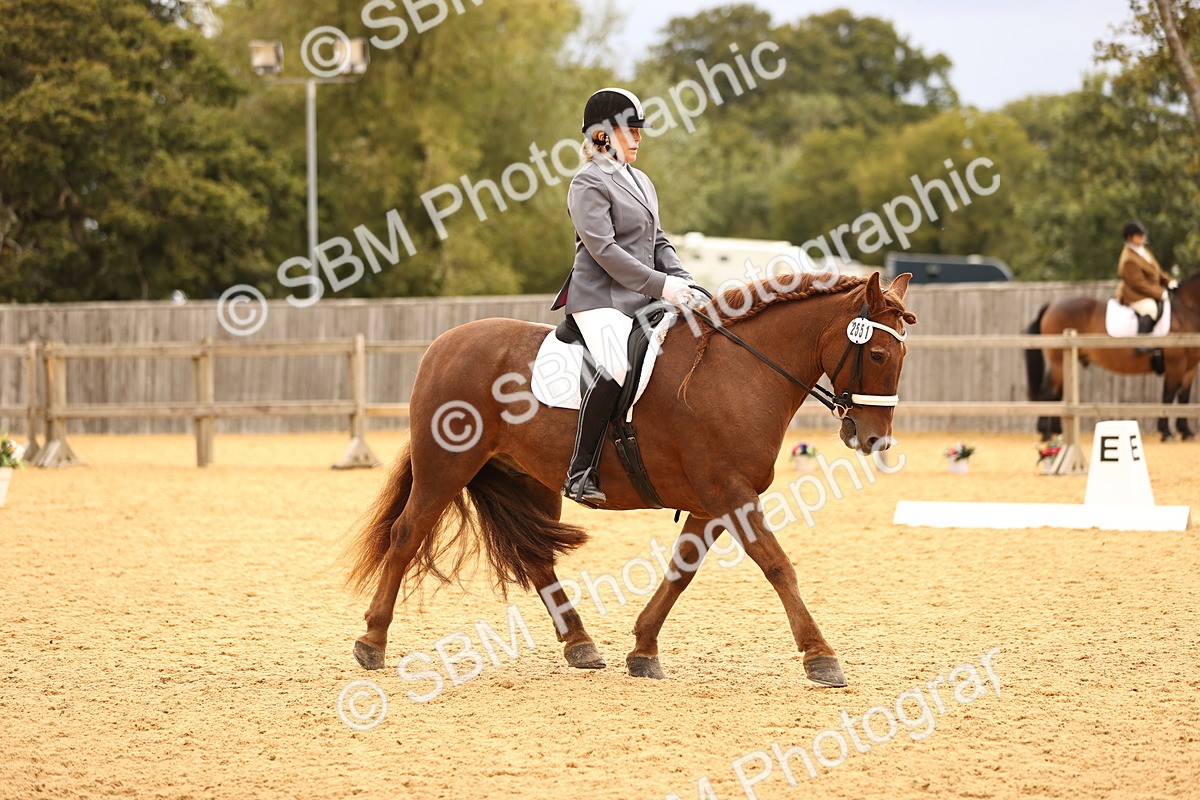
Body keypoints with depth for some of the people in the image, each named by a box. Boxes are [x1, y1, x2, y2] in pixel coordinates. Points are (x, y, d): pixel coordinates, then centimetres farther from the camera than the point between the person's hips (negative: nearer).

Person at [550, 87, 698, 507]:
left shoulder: (641, 182, 21)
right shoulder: (589, 183, -6)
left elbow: (658, 242, 22)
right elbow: (603, 249, -16)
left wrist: (683, 282, 3)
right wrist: (660, 285, -19)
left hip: (643, 298, 9)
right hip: (601, 296, -9)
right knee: (615, 367, -32)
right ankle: (580, 474, -28)